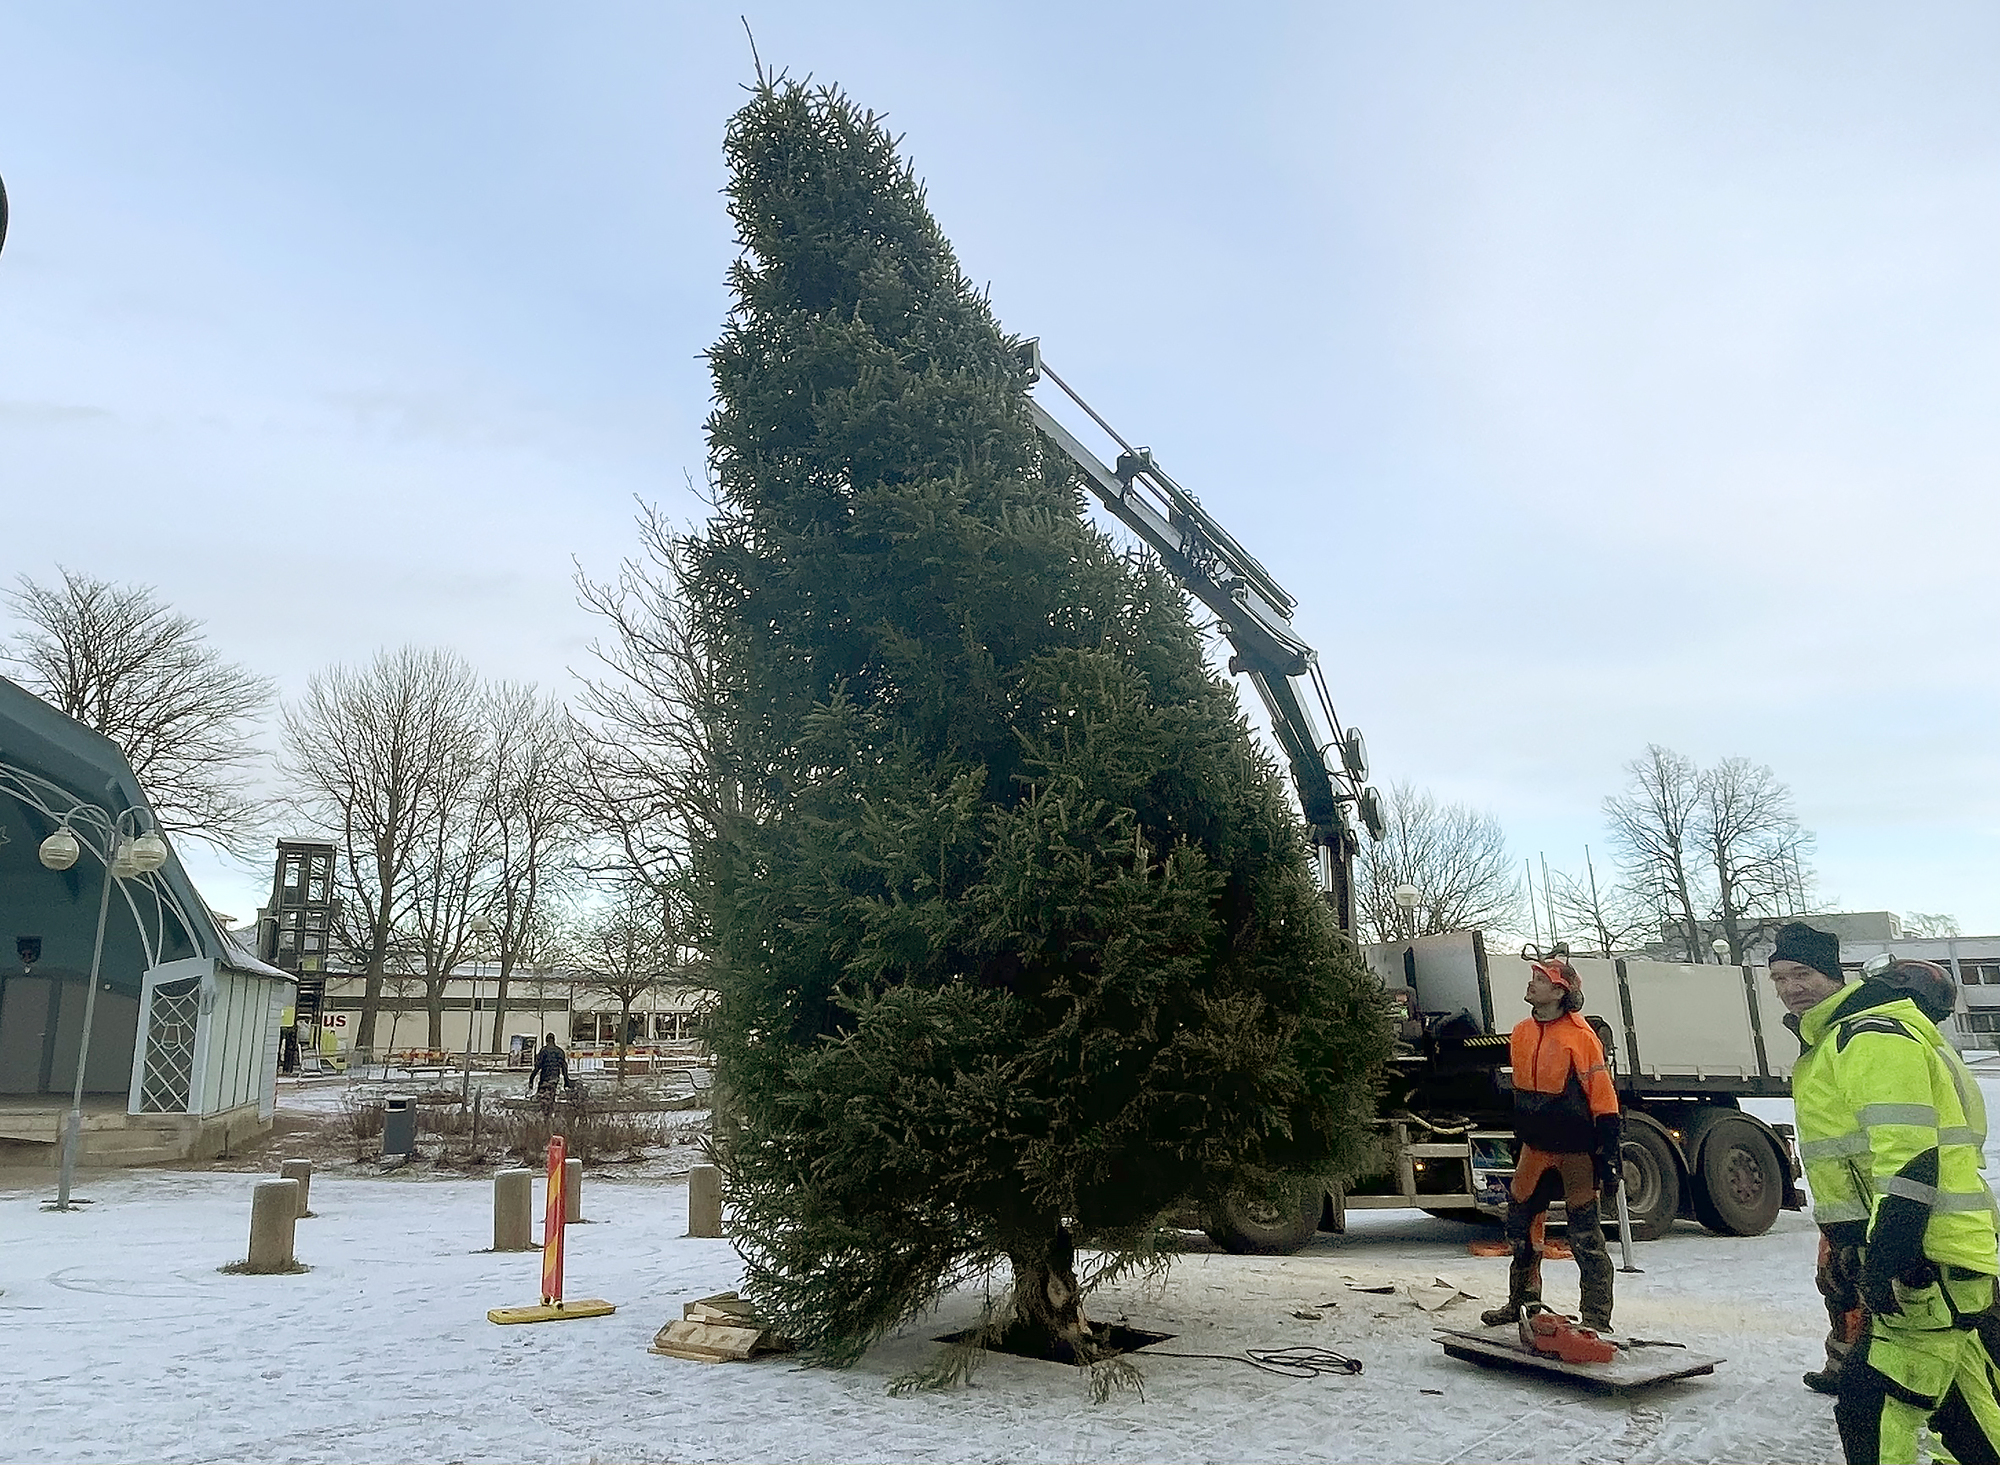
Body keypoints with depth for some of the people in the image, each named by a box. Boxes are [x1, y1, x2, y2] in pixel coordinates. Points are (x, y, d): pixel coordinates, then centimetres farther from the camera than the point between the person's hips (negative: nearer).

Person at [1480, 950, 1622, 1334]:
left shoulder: (1580, 1037, -17)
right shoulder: (1521, 1033, 5)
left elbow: (1603, 1100, -16)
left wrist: (1609, 1158, -17)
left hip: (1575, 1150, -7)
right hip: (1536, 1146, 7)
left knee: (1586, 1237, -1)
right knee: (1520, 1224, 13)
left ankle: (1597, 1317, 11)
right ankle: (1521, 1302, 29)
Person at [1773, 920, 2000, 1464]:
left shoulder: (1873, 1037, -14)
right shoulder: (1826, 1045, 18)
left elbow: (1910, 1157, -23)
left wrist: (1886, 1257, -25)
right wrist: (1851, 1241, 18)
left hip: (1928, 1257, -11)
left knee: (1870, 1407, -11)